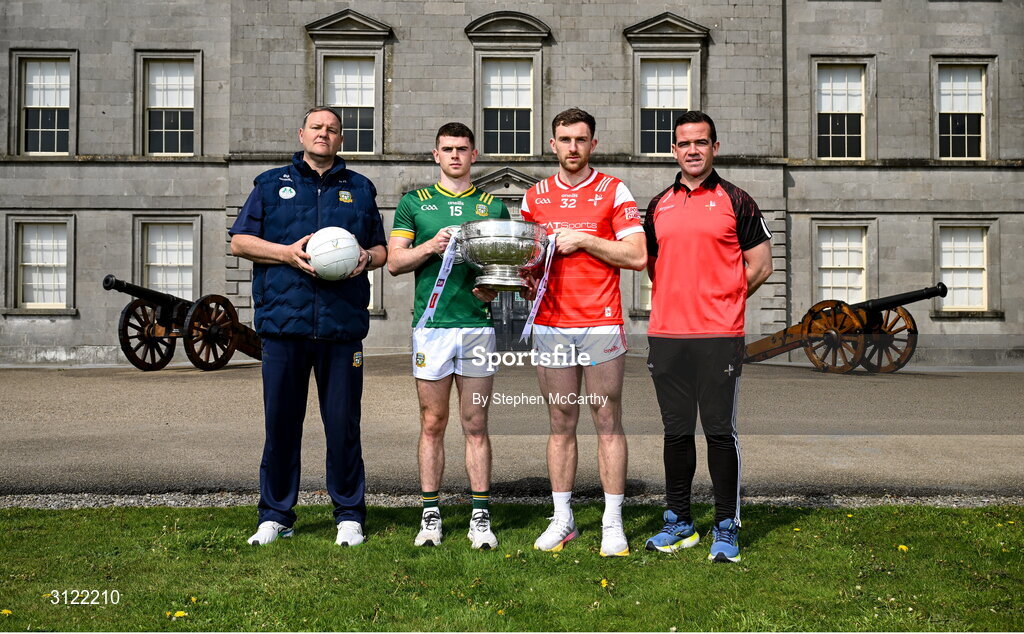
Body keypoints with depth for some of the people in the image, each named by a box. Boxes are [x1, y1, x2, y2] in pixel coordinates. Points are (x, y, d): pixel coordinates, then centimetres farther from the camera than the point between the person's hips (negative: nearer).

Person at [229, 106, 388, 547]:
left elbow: (381, 250, 21)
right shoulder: (271, 184, 14)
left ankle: (349, 516, 13)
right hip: (283, 320, 0)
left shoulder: (360, 189, 19)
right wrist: (287, 252, -8)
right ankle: (275, 515, 16)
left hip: (343, 323, 1)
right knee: (281, 421, 3)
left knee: (343, 423, 2)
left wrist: (366, 257, -3)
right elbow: (239, 241, 9)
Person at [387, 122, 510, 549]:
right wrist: (431, 245, -11)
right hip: (430, 323, 0)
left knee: (476, 425, 3)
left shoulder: (493, 206, 13)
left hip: (477, 324, 0)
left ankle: (481, 517, 10)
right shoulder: (414, 203, 11)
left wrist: (494, 286, -7)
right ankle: (430, 515, 13)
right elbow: (394, 262, 6)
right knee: (432, 424, 4)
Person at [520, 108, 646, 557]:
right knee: (561, 424, 8)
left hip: (601, 323, -3)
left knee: (607, 423, 1)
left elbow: (637, 256, -5)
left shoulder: (614, 191, 1)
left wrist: (584, 240, -10)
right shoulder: (535, 196, 12)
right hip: (551, 325, 3)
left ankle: (613, 523, 8)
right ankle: (562, 520, 17)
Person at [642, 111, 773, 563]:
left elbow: (760, 266, 3)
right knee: (676, 432, 10)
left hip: (719, 335, -4)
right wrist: (678, 303, 10)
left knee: (719, 431, -1)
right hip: (666, 334, 4)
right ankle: (678, 522, 22)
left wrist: (720, 302, 2)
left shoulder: (734, 200, 3)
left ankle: (726, 528, 10)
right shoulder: (658, 205, 14)